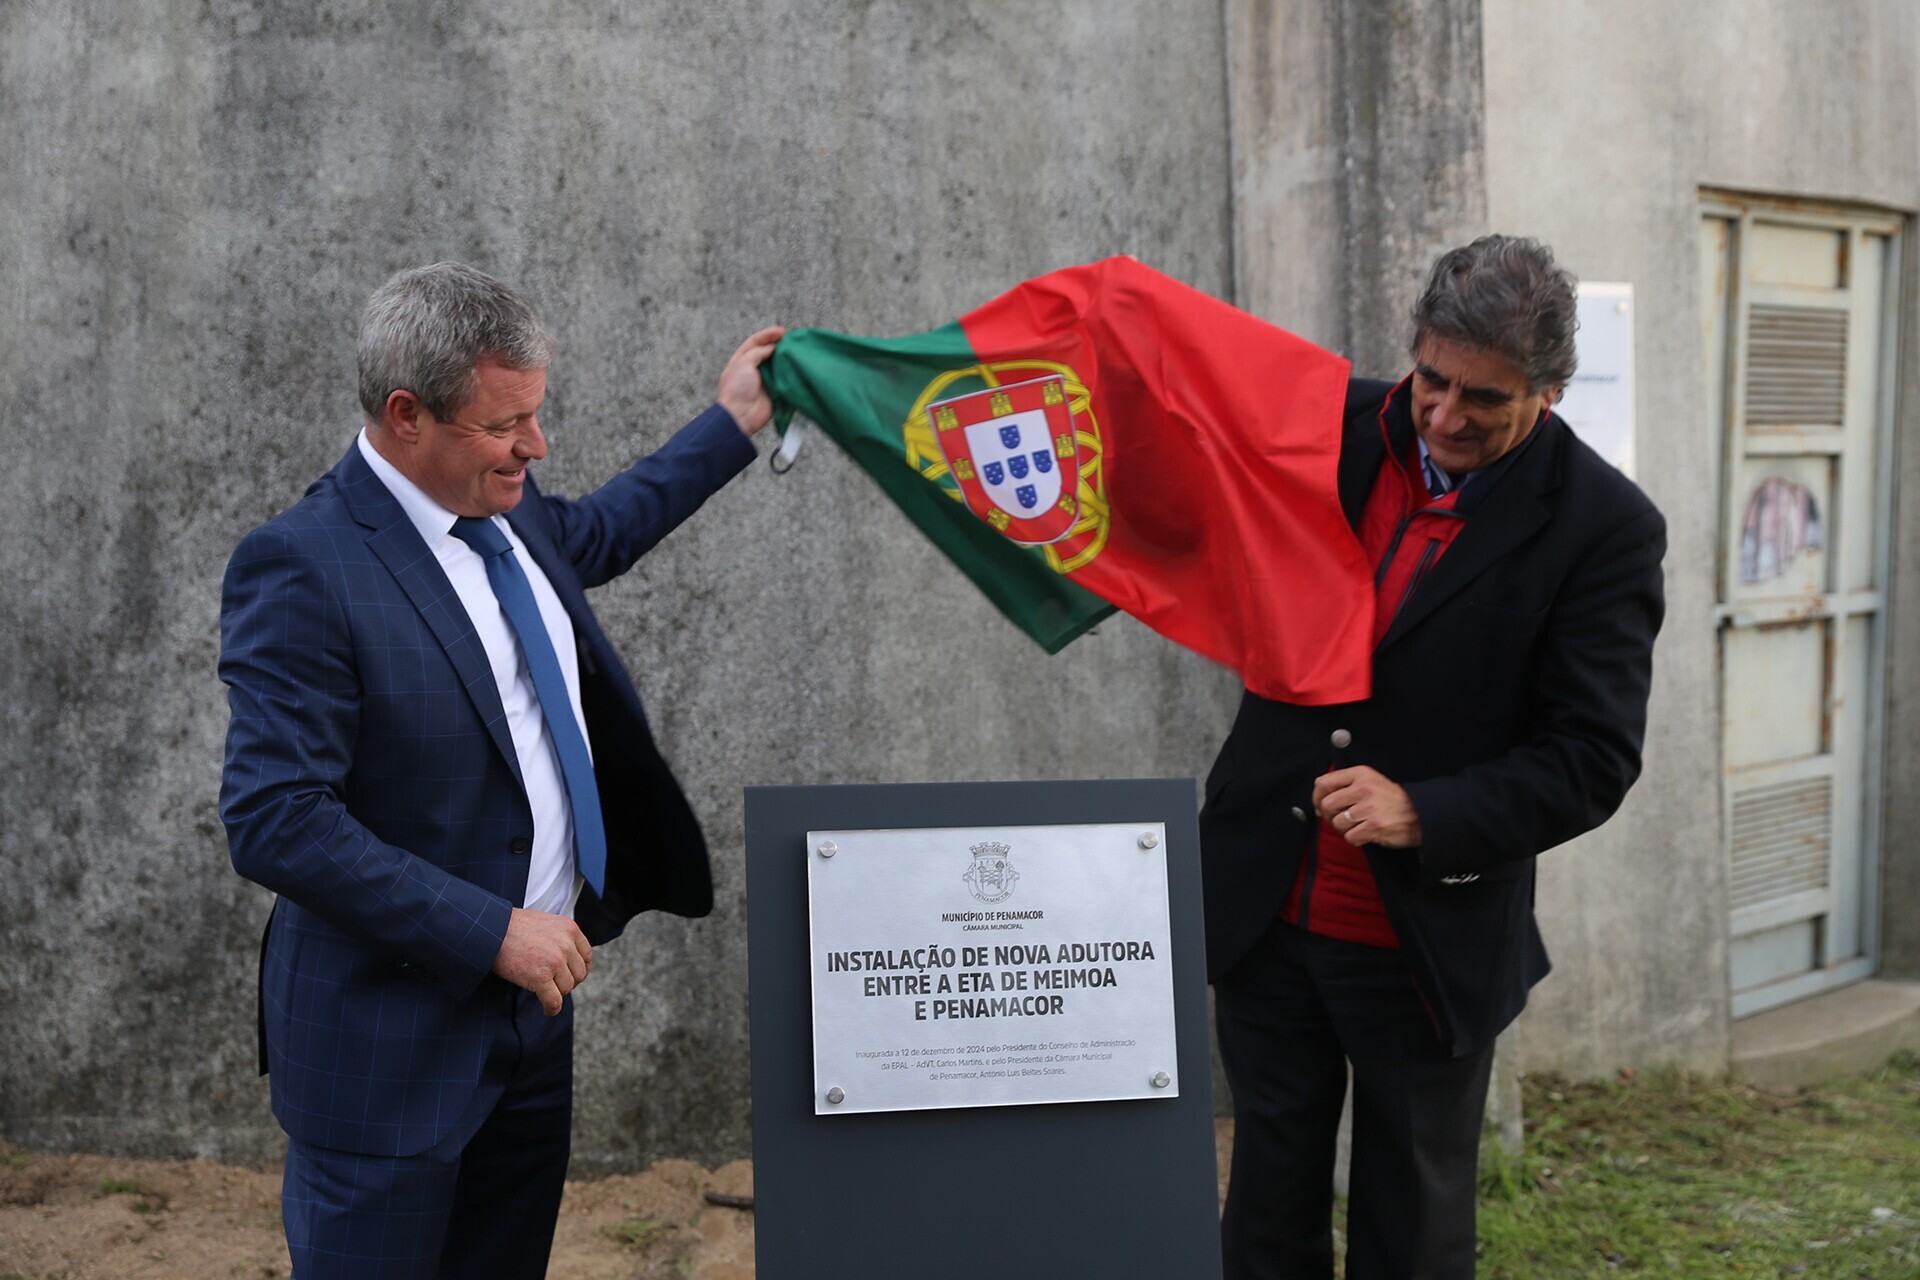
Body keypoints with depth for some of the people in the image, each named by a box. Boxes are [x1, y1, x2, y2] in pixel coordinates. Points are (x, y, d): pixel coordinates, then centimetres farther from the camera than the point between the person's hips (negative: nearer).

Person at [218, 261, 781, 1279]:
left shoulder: (508, 515, 4)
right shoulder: (302, 567, -20)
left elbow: (590, 537, 30)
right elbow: (274, 823, -24)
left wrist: (731, 425, 32)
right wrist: (493, 932, -23)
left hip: (532, 1005, 8)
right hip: (391, 1033, -7)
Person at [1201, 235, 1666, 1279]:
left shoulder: (1603, 526, -10)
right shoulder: (1331, 429, -1)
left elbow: (1592, 758, -12)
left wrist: (1424, 814, -24)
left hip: (1427, 948, -3)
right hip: (1266, 916, 3)